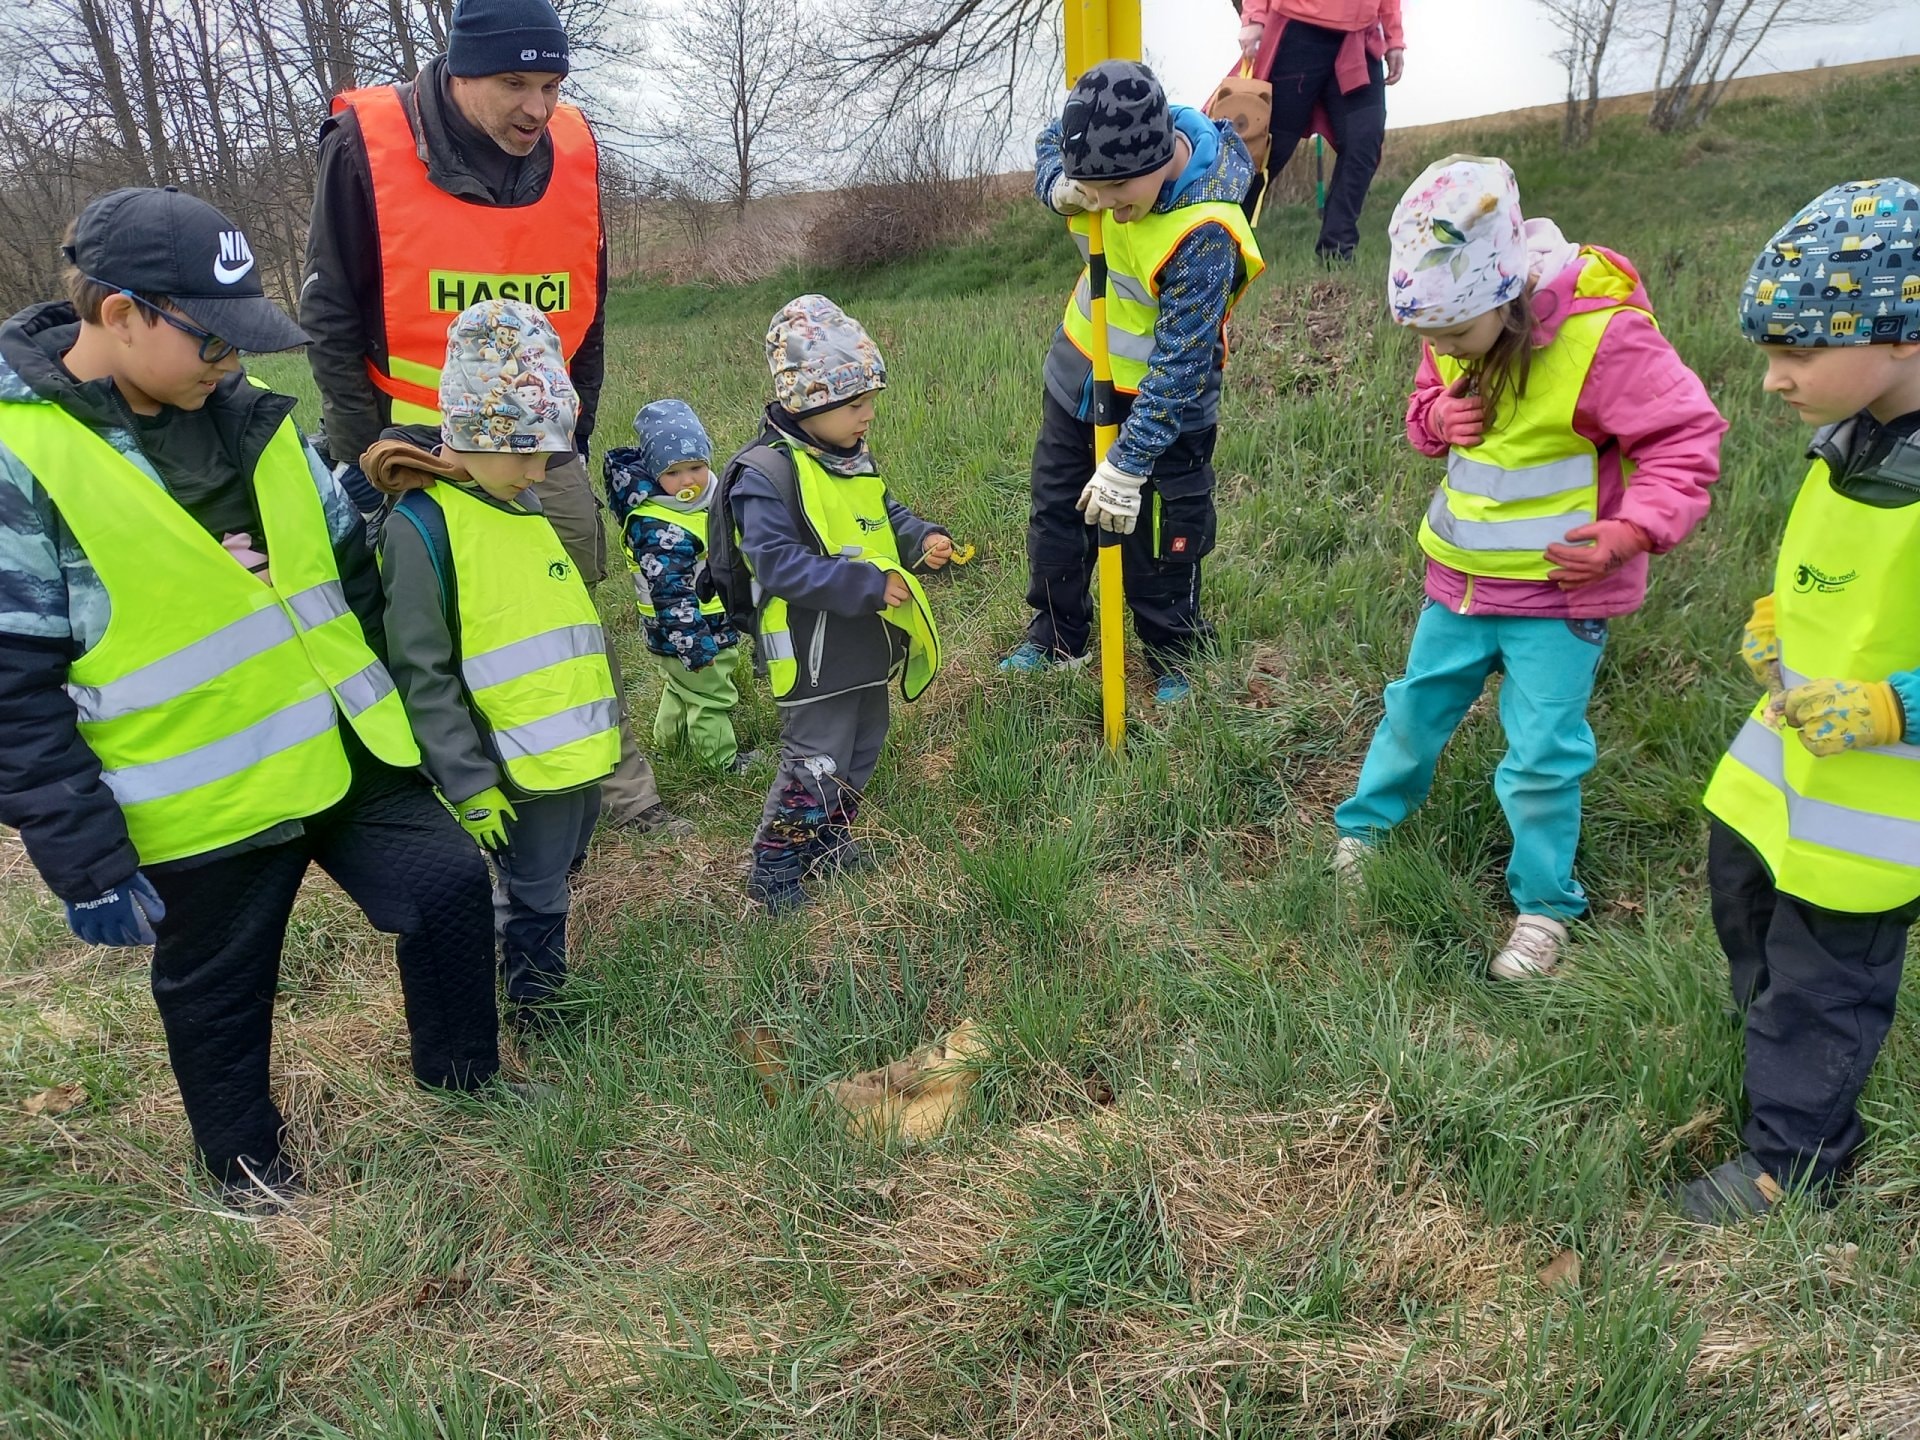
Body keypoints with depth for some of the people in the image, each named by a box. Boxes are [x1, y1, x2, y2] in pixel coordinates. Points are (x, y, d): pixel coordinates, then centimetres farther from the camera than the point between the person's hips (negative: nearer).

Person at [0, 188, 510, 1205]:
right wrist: (88, 862, -16)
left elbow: (345, 564, 11)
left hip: (345, 753, 5)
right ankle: (247, 1167, 42)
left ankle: (464, 1083, 34)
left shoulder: (242, 412, 1)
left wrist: (400, 704, 14)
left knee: (449, 885, 10)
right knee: (219, 997, 15)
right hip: (203, 801, -5)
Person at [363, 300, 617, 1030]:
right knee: (534, 901, 8)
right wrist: (469, 785, -16)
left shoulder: (529, 508, 10)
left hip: (581, 752, 8)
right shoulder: (421, 526, -16)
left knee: (553, 882, 22)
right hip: (521, 772, -8)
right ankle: (536, 1019, 27)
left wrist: (602, 725, 23)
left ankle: (553, 991, 40)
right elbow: (423, 675, -17)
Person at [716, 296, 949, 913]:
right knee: (814, 765, -2)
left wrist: (922, 539, 1)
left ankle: (828, 839, 40)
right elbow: (778, 563, -26)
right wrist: (866, 585, -28)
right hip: (815, 654, -9)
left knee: (860, 752, 21)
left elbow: (886, 516, 22)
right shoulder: (766, 474, -21)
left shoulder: (855, 458, 7)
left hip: (868, 645, 9)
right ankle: (774, 869, 16)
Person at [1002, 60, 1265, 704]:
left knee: (1159, 547, 7)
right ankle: (1056, 638, 40)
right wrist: (1059, 188, -17)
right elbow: (1050, 142, 7)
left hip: (1163, 407, -7)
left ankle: (1175, 661, 32)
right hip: (1079, 373, 7)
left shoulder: (1203, 234, -34)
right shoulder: (1113, 146, -16)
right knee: (1055, 513, 19)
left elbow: (1181, 366, -31)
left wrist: (1127, 465, -31)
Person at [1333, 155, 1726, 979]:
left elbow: (1686, 441, -17)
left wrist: (1631, 531, -31)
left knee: (1543, 751, 0)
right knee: (1417, 707, 19)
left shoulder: (1603, 335, -24)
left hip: (1559, 592, -5)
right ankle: (1366, 826, 40)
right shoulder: (1458, 326, -5)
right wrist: (1438, 418, -11)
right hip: (1461, 576, 5)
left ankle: (1544, 906, 20)